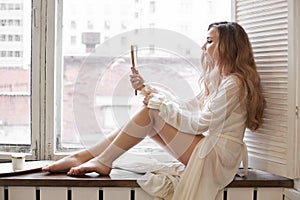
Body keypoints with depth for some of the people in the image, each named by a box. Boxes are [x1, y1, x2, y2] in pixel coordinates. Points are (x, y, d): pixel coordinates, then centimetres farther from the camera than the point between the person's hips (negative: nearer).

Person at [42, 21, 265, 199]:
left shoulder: (233, 83, -13)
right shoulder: (218, 80, 18)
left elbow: (199, 124, -18)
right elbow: (186, 109, 14)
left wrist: (161, 103, -12)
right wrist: (146, 89, 9)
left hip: (216, 156, -9)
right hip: (207, 148, 9)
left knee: (152, 112, -16)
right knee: (150, 114, 0)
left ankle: (104, 161, -7)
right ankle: (83, 156, -5)